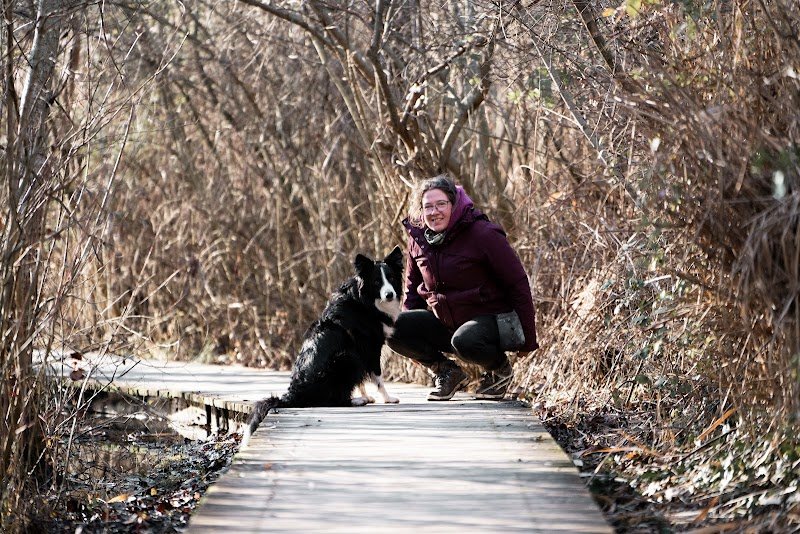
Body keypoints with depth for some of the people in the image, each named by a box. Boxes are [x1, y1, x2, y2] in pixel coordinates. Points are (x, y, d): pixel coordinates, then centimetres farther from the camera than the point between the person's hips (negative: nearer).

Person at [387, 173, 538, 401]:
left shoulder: (483, 234, -17)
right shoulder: (418, 239, 1)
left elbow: (518, 284, -13)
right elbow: (413, 288, 16)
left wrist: (527, 339, -13)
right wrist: (407, 328, 2)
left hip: (489, 319, -5)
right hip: (444, 322, 6)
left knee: (463, 341, -39)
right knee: (392, 329, -17)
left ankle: (499, 367, -5)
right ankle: (447, 371, 1)